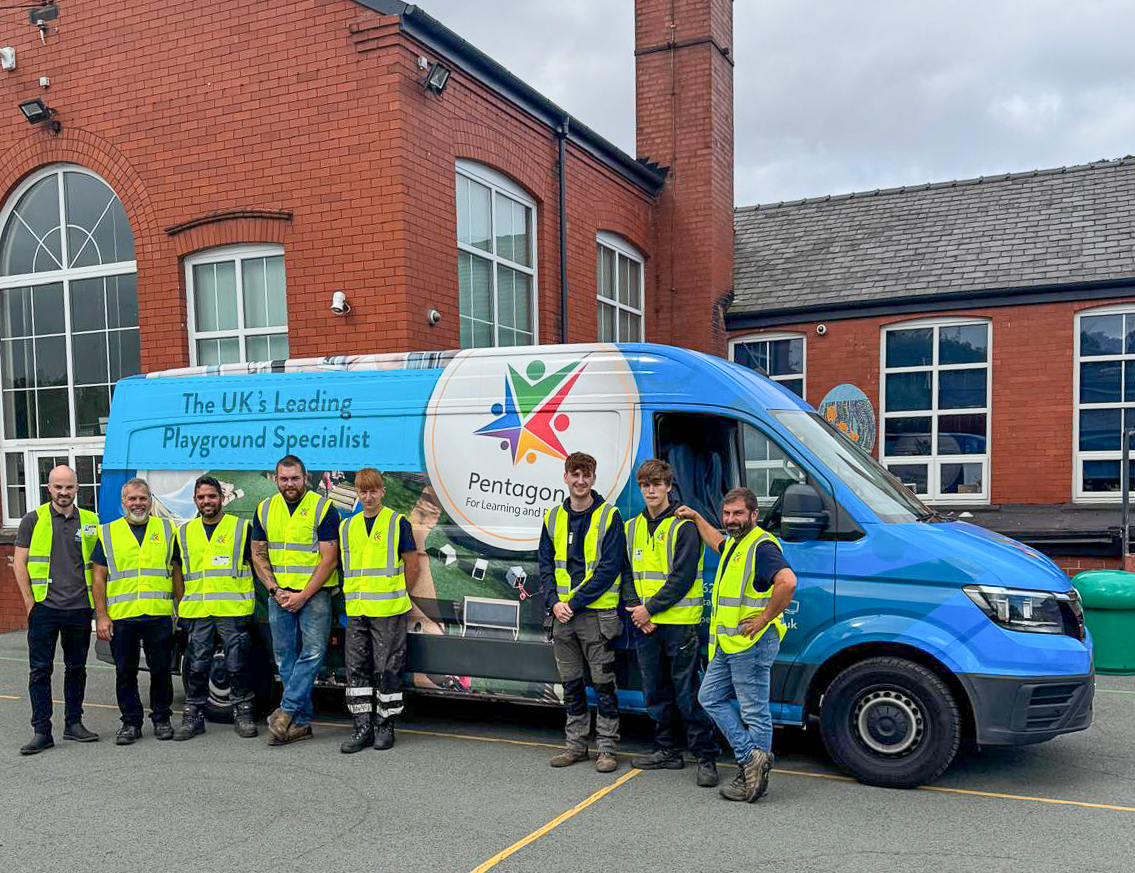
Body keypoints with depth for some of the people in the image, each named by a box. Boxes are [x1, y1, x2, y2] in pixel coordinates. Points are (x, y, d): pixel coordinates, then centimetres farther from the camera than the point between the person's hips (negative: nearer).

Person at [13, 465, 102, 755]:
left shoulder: (91, 522, 7)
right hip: (44, 609, -2)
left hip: (80, 610, 2)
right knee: (40, 670, 1)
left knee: (76, 668, 10)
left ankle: (73, 723, 22)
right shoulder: (33, 520, 2)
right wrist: (30, 602, -5)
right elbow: (20, 563, 1)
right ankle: (41, 731, 7)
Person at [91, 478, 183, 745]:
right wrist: (101, 616, -2)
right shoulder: (107, 533, 8)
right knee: (125, 673, 6)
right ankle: (131, 722, 18)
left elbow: (176, 572, 13)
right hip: (121, 616, 0)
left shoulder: (166, 530, 10)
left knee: (161, 670, 5)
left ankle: (161, 718, 20)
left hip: (160, 615, 0)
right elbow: (98, 577, 6)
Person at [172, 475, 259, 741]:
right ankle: (193, 716, 17)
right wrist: (181, 604, 12)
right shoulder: (185, 533, 14)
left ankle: (242, 714, 12)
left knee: (237, 665, -1)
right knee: (197, 666, 5)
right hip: (196, 611, 3)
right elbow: (178, 572, 20)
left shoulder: (241, 528, 5)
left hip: (233, 609, -3)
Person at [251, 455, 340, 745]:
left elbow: (329, 559, -10)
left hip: (314, 592, -4)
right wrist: (276, 591, -4)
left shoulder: (323, 508, -7)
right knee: (285, 657, 5)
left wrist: (303, 596, -15)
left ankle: (287, 711, -7)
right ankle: (301, 722, 12)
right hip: (279, 594, 4)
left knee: (313, 650, -13)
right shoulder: (265, 509, 8)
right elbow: (258, 555, 9)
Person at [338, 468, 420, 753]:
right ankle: (363, 726, 13)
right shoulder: (347, 527, 13)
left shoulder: (398, 522, -1)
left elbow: (412, 565, 0)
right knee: (356, 668, 5)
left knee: (387, 668, 0)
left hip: (388, 611, -5)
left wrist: (395, 595, 4)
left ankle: (385, 725, 12)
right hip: (356, 611, 5)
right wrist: (353, 595, 12)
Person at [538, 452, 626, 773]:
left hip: (597, 614, -5)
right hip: (562, 614, 5)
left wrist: (575, 603, -15)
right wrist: (554, 602, -6)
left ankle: (607, 748, 12)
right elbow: (545, 564, 10)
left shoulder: (609, 516, -5)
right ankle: (576, 744, 25)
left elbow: (609, 568, -12)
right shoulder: (553, 518, 10)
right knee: (571, 683, 13)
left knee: (603, 683, 1)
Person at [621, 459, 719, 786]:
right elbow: (627, 575, 14)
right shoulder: (632, 528, 13)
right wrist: (636, 609, -2)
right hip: (645, 625, 6)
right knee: (655, 692, 13)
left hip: (680, 624, -6)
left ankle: (706, 758, 6)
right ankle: (667, 750, 26)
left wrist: (650, 608, -14)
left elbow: (683, 578, -13)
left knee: (688, 694, -4)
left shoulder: (684, 526, -6)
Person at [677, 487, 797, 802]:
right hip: (728, 644, 11)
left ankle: (753, 779, 6)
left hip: (752, 644, -11)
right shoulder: (735, 544, 16)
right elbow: (717, 542, 42)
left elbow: (787, 582, -31)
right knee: (711, 697, 14)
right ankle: (751, 757, 13)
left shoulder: (762, 546, -16)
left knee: (754, 710, -2)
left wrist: (765, 618, -24)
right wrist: (696, 517, 41)